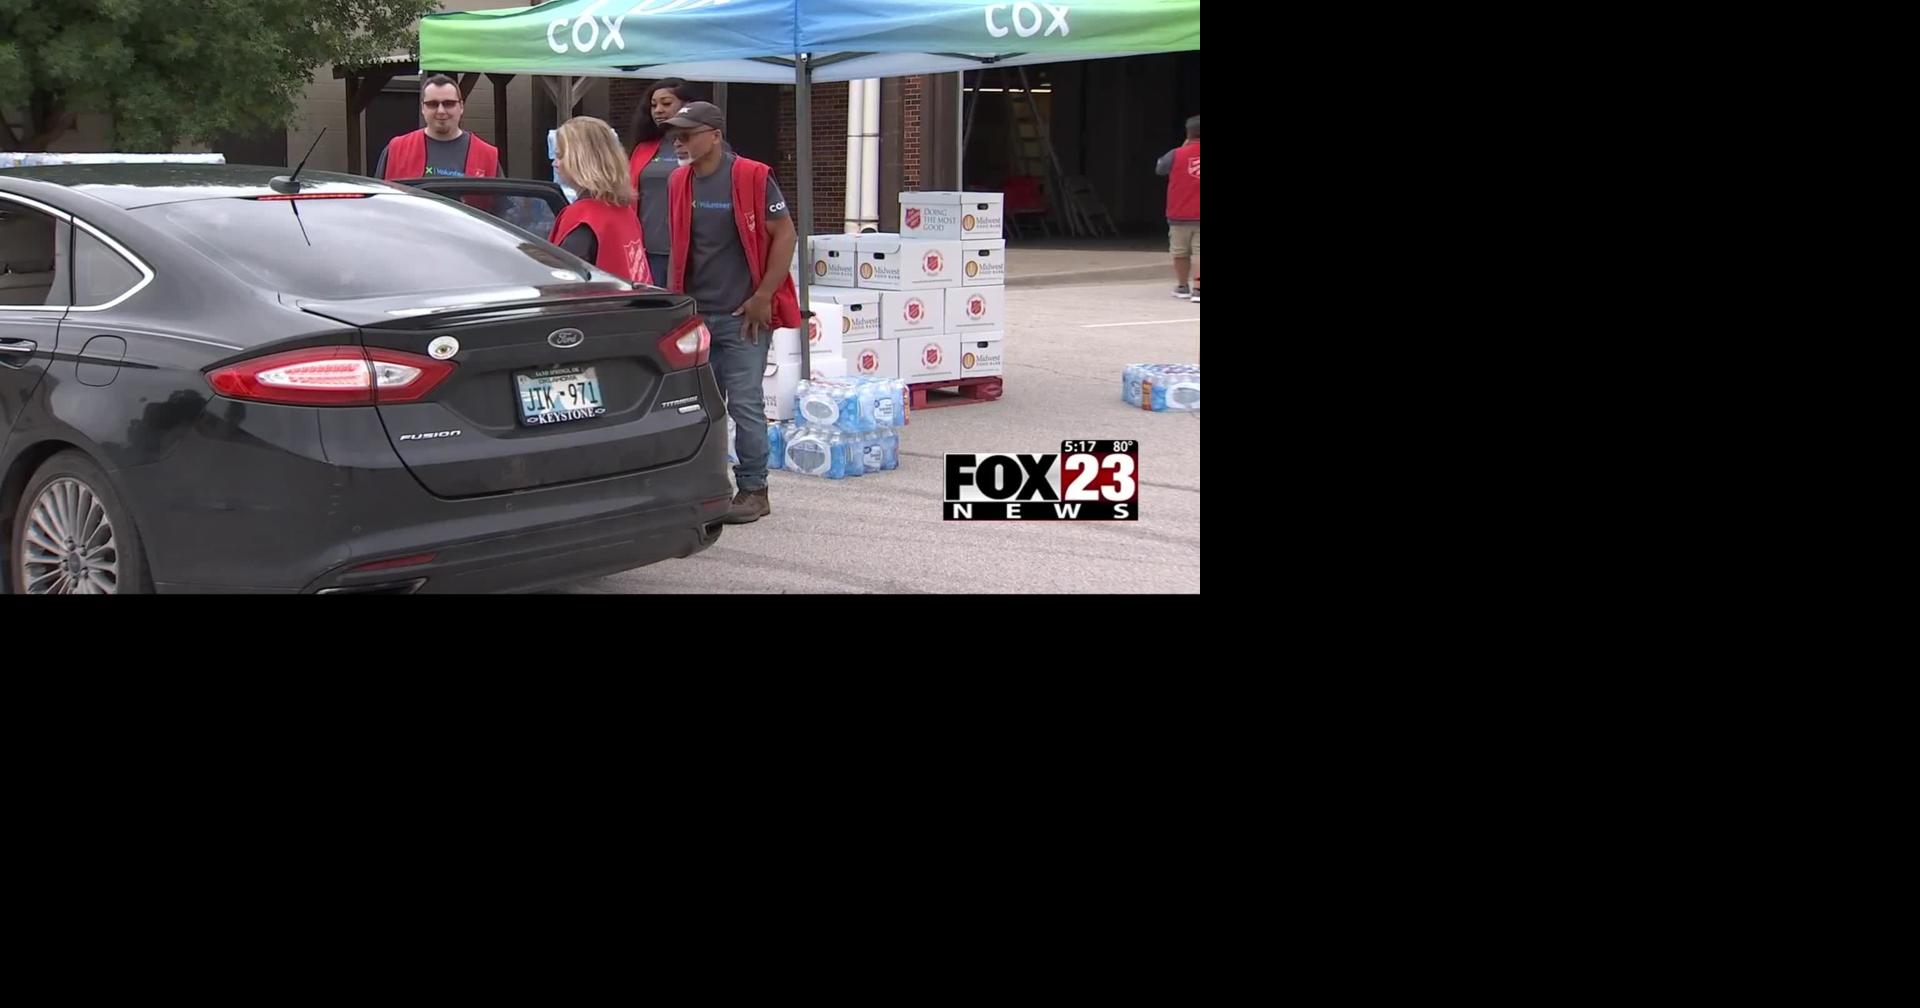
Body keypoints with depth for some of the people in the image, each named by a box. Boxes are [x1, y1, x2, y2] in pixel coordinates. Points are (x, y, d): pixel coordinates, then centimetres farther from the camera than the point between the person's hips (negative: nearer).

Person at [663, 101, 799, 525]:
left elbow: (784, 235, -8)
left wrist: (763, 297, -11)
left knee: (744, 403, -3)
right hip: (694, 313, 6)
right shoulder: (679, 181, 8)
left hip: (742, 315, -6)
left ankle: (753, 490, 6)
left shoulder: (752, 177, -9)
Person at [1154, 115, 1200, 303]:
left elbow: (1159, 167, 9)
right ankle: (1197, 289, -17)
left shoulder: (1178, 154, -7)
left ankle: (1183, 287, 25)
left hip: (1179, 215, 0)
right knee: (1198, 252, -4)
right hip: (1199, 216, 0)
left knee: (1180, 252, 15)